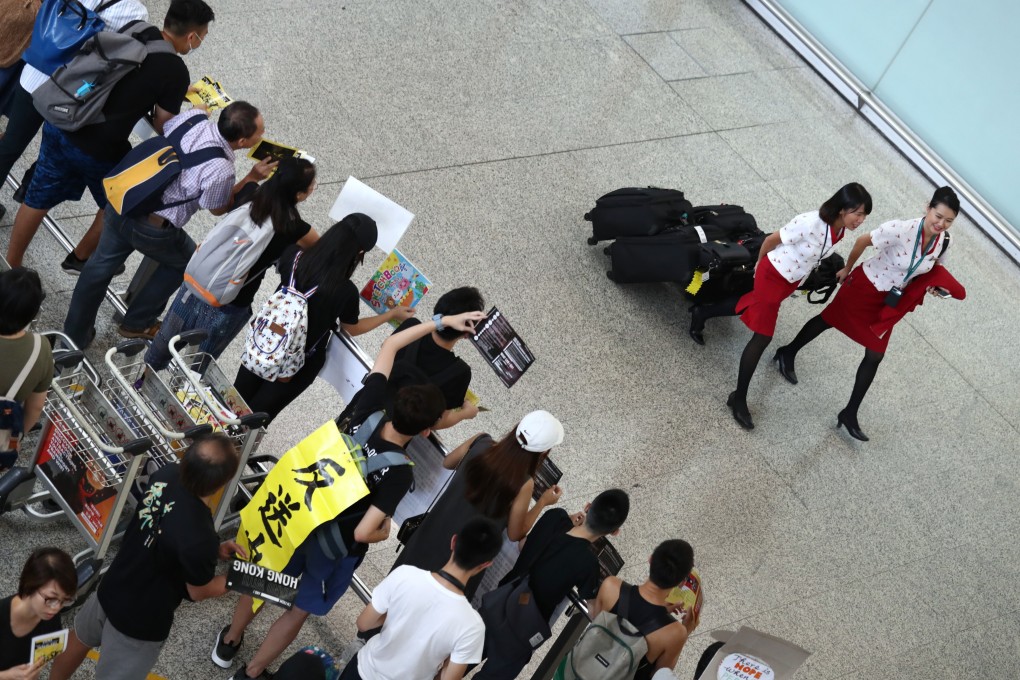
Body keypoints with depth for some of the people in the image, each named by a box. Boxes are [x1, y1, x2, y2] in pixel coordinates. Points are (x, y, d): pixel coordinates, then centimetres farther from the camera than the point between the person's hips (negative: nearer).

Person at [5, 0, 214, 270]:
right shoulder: (176, 72, -16)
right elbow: (162, 127, -7)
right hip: (98, 150, -6)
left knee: (38, 199, 20)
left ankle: (10, 268, 35)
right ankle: (80, 258, 43)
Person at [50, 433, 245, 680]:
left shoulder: (165, 475, -21)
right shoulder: (201, 539, -40)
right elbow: (199, 592, -18)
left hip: (110, 589, 6)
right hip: (140, 623, -6)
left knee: (78, 641, 34)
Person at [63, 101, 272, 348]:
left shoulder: (192, 116, -10)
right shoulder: (221, 171, -26)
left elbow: (159, 124, 12)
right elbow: (218, 209, -5)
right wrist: (251, 179, -4)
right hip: (153, 231, -6)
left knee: (101, 265, 23)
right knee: (187, 262, 25)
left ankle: (74, 334, 40)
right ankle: (137, 324, 38)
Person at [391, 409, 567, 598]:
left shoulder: (480, 442, -18)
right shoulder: (523, 484, -28)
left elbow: (447, 463, 4)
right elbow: (515, 534, -11)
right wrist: (543, 502, -1)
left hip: (434, 533, 4)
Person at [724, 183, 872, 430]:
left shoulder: (840, 229, -12)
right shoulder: (811, 223, -36)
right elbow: (772, 239, -20)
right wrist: (760, 263, -3)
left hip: (792, 280, 8)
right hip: (773, 275, -8)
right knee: (763, 336, -9)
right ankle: (738, 398, -1)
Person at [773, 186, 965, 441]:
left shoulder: (944, 241, -16)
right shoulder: (901, 229, -34)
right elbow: (863, 241, -20)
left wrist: (935, 286, -17)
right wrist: (847, 269, -6)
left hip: (889, 302, 5)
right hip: (866, 286, -5)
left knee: (875, 356, 7)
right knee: (829, 319, 20)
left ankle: (850, 414, 21)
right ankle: (788, 353, 49)